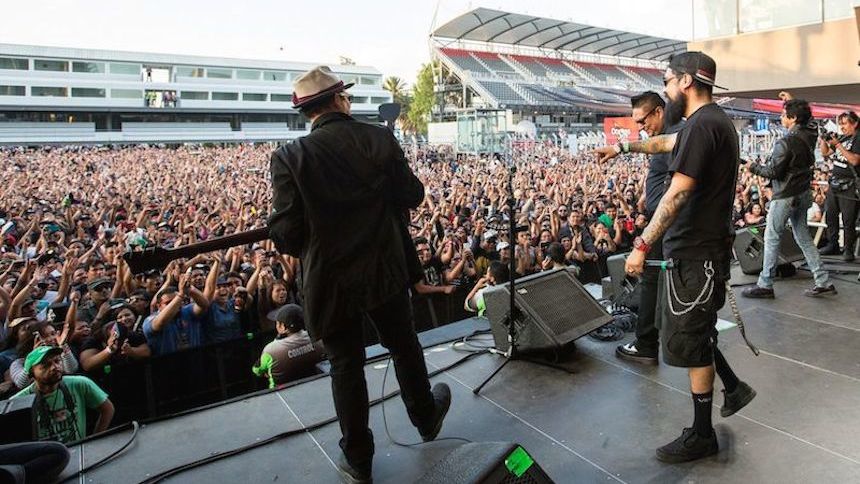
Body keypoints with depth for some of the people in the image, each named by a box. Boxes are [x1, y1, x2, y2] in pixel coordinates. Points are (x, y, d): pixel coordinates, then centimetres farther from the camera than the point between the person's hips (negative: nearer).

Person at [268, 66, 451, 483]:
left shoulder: (290, 157, -14)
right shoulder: (379, 139, -10)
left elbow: (286, 231, -16)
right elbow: (412, 196, -5)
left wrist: (305, 251, 6)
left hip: (329, 277, -1)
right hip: (385, 269, 2)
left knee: (345, 364, 14)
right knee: (404, 346, 23)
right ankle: (426, 418, 46)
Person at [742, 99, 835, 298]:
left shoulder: (785, 142, -20)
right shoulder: (809, 135, 4)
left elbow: (773, 172, -17)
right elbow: (805, 119, 28)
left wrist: (753, 167, -1)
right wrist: (792, 102, 32)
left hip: (786, 196, -8)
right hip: (803, 194, 8)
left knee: (771, 238, 0)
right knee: (804, 238, 16)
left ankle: (765, 285, 4)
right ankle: (823, 282, 18)